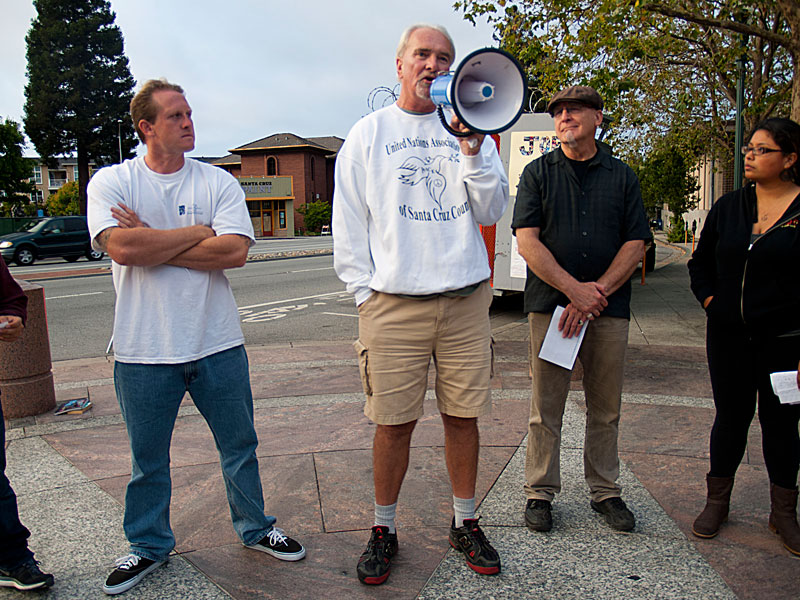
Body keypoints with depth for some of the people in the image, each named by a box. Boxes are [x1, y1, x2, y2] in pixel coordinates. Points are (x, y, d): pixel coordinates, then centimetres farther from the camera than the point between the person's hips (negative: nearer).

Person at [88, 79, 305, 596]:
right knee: (147, 457, 15)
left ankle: (255, 528, 35)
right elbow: (122, 248, -18)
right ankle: (149, 545, 37)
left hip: (218, 343, 1)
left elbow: (235, 251, -12)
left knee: (240, 445, 14)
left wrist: (153, 243, -12)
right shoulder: (111, 182, 0)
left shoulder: (218, 182, 3)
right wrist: (197, 232, -10)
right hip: (144, 349, -1)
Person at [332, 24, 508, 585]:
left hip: (466, 300, 2)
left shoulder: (469, 130, 13)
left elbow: (492, 211, 5)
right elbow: (348, 221, 5)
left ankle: (465, 523, 27)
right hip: (393, 303, -2)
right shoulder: (369, 133, 8)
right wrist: (365, 289, -2)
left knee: (463, 416, 9)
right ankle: (384, 529, 23)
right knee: (394, 423, 3)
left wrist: (474, 153, -9)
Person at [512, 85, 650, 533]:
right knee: (546, 407, 3)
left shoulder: (622, 176, 11)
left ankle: (606, 492, 26)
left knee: (606, 408, 10)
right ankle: (541, 492, 18)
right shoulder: (538, 172, 6)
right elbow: (527, 241, -4)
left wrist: (597, 292, -10)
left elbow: (636, 244, 4)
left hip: (609, 309, 2)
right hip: (550, 304, -1)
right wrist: (575, 289, -13)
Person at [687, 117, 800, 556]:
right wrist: (711, 302, 1)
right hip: (729, 336, 2)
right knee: (732, 416, 11)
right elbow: (700, 262, 15)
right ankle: (717, 500, 26)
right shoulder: (729, 206, 6)